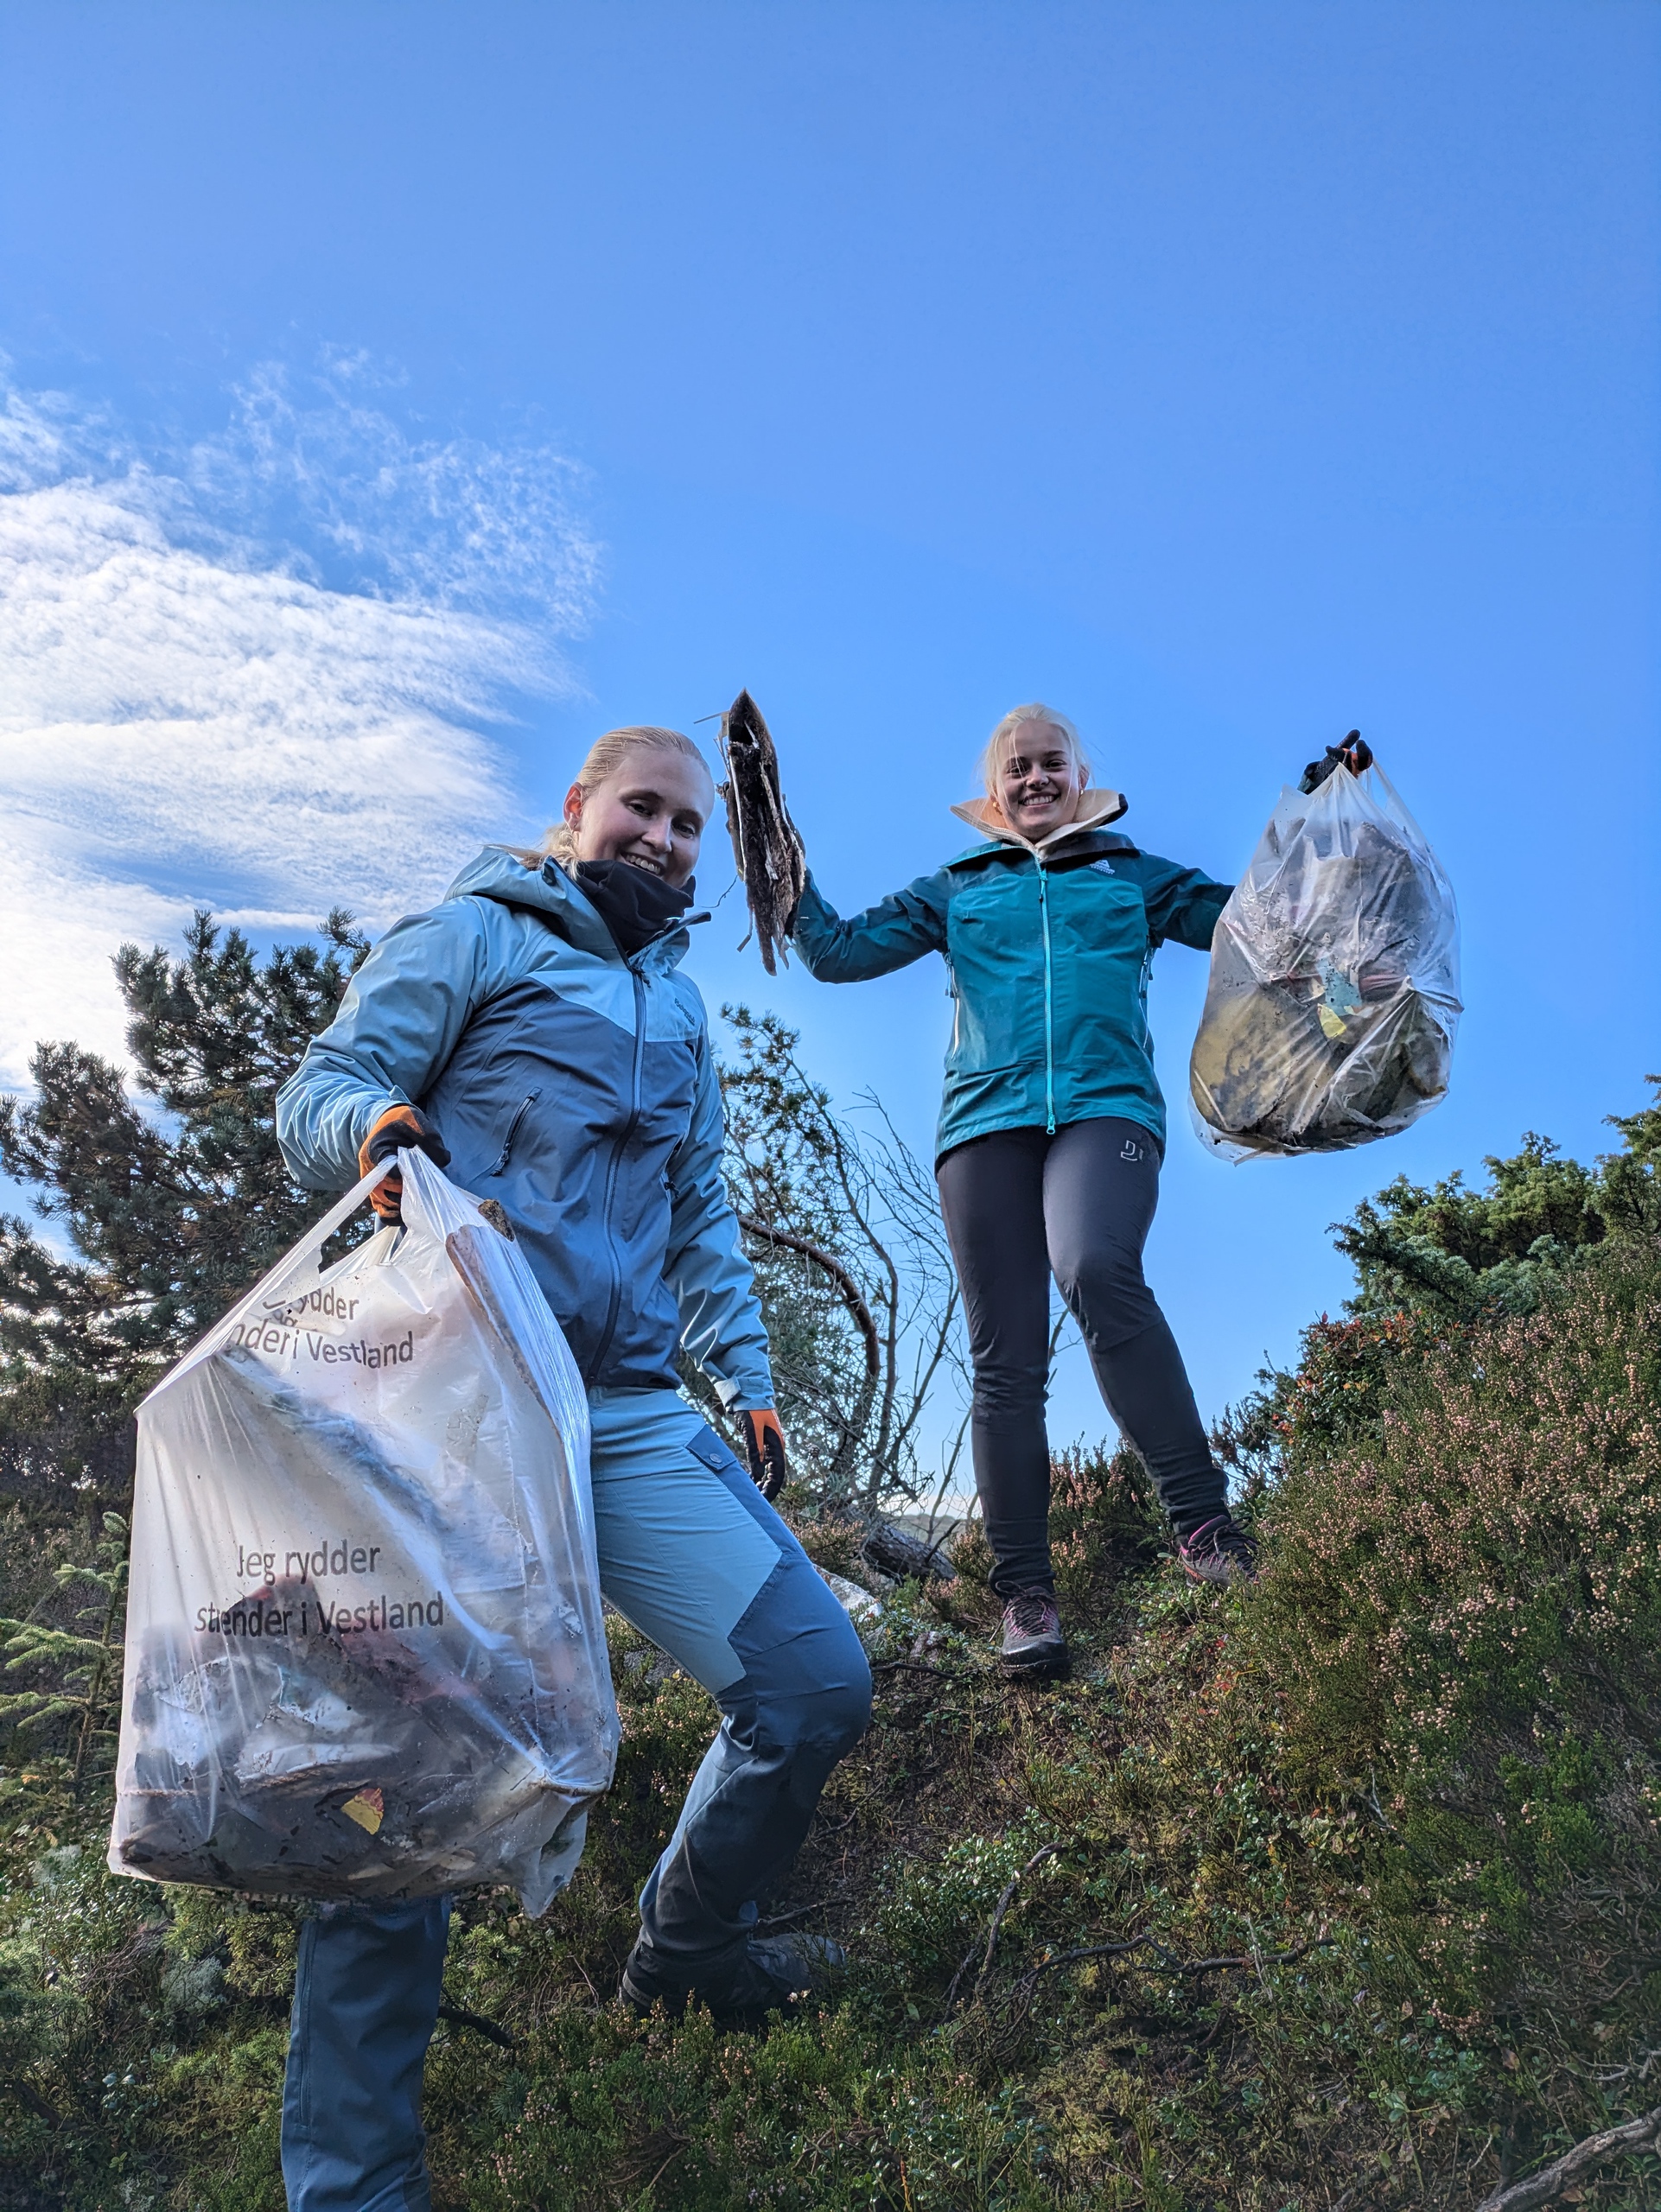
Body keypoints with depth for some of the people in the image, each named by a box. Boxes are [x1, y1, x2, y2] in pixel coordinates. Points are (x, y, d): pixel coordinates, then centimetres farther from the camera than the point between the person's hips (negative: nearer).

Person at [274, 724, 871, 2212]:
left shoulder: (682, 1009, 26)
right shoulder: (473, 935, 7)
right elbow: (319, 1094, -1)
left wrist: (745, 1382, 19)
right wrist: (374, 1123, -25)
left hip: (636, 1416, 6)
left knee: (818, 1683, -1)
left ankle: (685, 1946, 28)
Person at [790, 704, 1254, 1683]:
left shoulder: (1135, 876, 23)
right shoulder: (957, 889, 24)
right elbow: (837, 951, 19)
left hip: (1106, 1105, -2)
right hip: (988, 1118, 2)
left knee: (1098, 1269, -33)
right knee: (1006, 1363, -6)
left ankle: (1204, 1521, -25)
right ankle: (1026, 1595, -1)